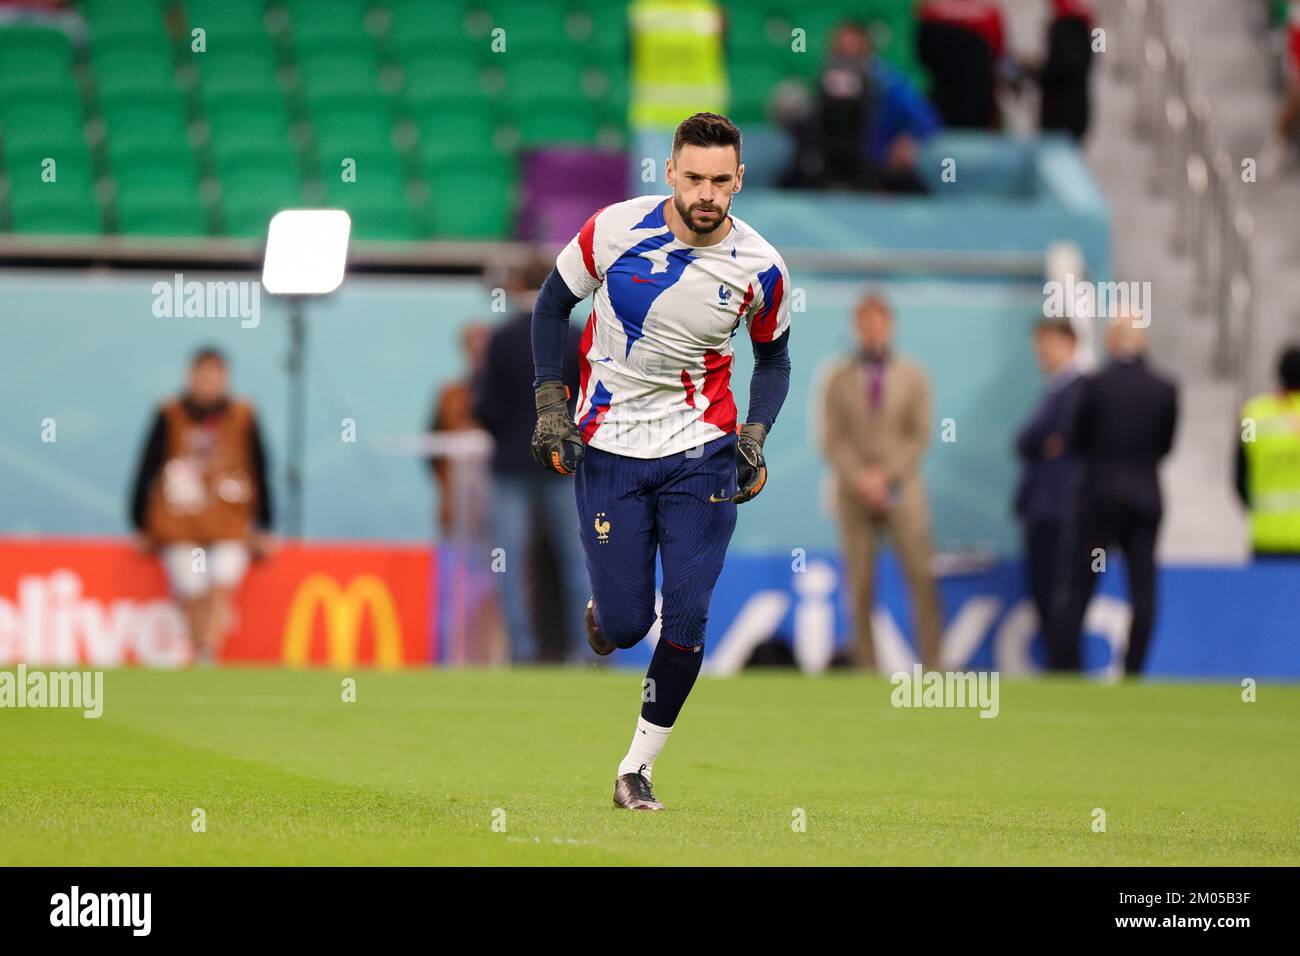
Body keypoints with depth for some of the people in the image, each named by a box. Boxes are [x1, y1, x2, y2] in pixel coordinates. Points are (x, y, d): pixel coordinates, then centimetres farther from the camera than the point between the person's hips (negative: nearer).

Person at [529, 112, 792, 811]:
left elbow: (773, 358, 11)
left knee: (686, 621, -8)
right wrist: (549, 404, -3)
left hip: (701, 451, 1)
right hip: (607, 450, 0)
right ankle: (604, 611, 37)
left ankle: (638, 766, 8)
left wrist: (755, 434, -5)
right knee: (625, 624, -1)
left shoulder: (759, 268, -8)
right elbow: (553, 303, 5)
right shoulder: (616, 229, -11)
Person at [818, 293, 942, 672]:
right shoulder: (838, 380, 9)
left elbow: (920, 437, 3)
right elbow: (832, 440, 2)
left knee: (922, 580, -10)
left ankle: (932, 666, -11)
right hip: (855, 496, 0)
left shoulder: (912, 377, 9)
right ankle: (867, 669, 1)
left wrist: (886, 474, -10)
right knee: (861, 587, -2)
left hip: (902, 492, 0)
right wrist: (860, 478, -11)